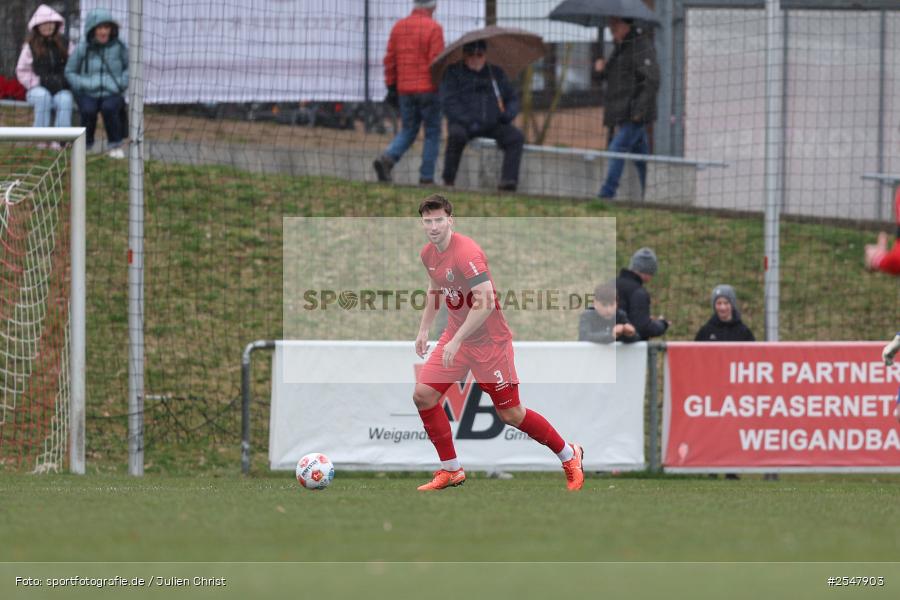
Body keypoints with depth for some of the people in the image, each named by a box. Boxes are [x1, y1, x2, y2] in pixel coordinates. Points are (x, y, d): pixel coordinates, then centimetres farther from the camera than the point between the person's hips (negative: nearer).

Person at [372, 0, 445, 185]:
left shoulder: (399, 26, 7)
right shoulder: (434, 28, -9)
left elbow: (390, 60, 7)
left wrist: (391, 87, 13)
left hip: (405, 91, 5)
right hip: (428, 90, -5)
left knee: (407, 132, 13)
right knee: (432, 134, 7)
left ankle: (387, 159, -13)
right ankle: (426, 177, 2)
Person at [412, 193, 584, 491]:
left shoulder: (466, 252, -25)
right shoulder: (428, 254, 2)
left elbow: (485, 303, -31)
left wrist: (456, 341, -30)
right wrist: (423, 329, 20)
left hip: (489, 340, -8)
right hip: (456, 335, 8)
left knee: (511, 414, -1)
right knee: (423, 394, -5)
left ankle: (569, 456, 20)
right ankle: (451, 471, 7)